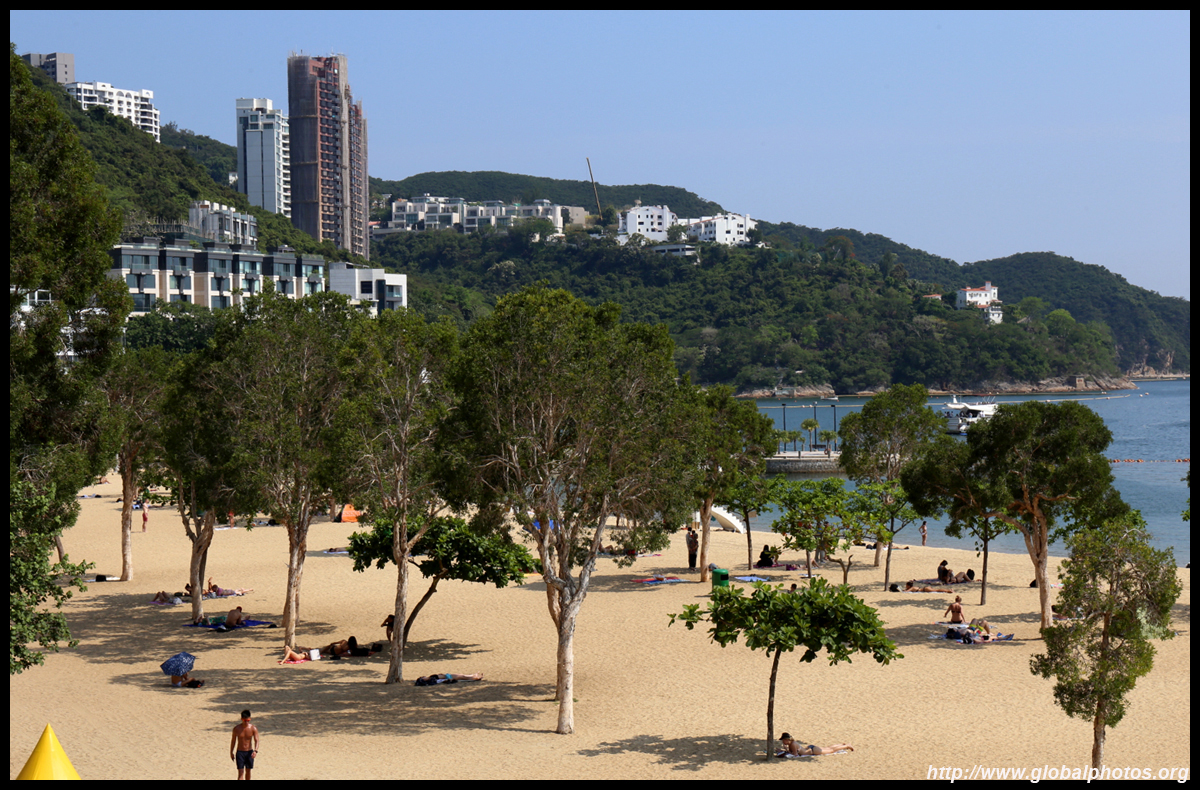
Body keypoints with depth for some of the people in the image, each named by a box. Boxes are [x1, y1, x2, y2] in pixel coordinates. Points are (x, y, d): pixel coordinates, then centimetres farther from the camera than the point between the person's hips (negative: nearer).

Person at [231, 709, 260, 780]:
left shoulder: (253, 728, -9)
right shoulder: (236, 729, -8)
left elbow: (256, 741, -14)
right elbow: (233, 741, 5)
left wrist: (255, 751, -31)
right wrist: (231, 752, 10)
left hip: (249, 753, 1)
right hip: (240, 752, -1)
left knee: (248, 771, 14)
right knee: (240, 773, -9)